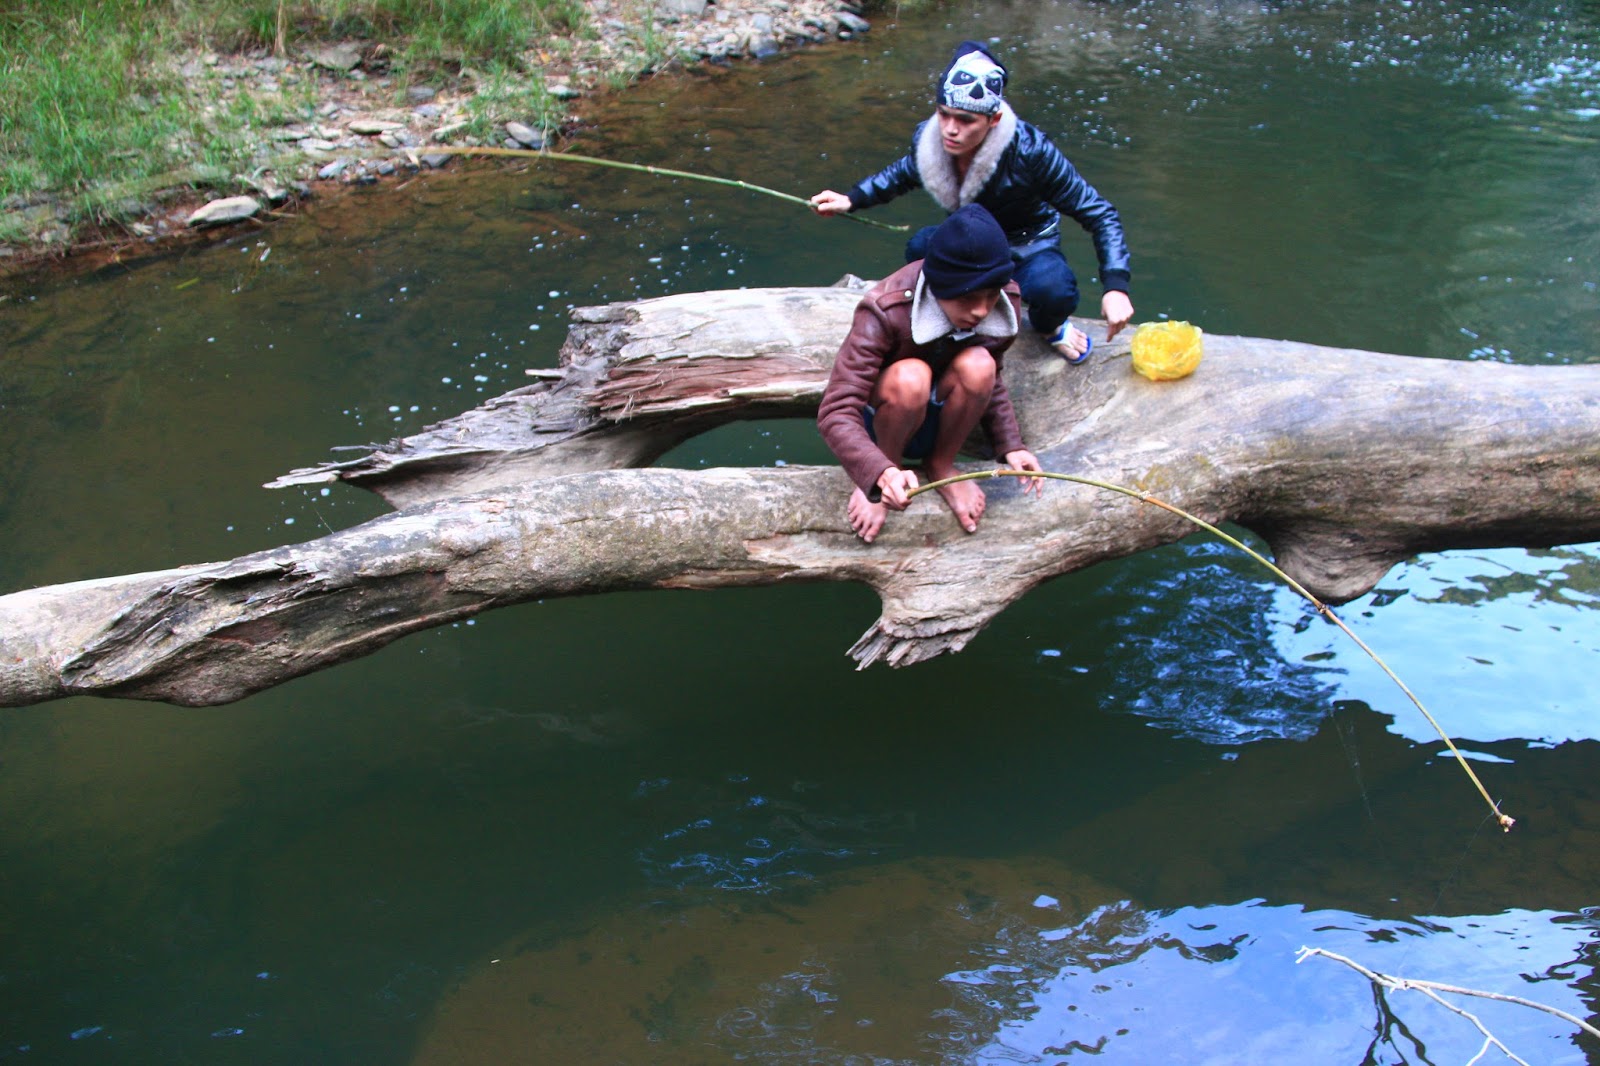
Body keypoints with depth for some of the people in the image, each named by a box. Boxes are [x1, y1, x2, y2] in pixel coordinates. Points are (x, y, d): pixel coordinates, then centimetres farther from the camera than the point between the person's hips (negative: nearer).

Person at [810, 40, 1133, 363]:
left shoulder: (1029, 151, -31)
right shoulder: (928, 139, -19)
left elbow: (1099, 214, -23)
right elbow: (904, 173, 10)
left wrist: (1115, 287, -35)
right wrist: (850, 200, -1)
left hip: (1028, 248, -3)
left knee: (1052, 290, -39)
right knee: (921, 247, -31)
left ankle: (1048, 326, 2)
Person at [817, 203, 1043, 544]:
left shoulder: (1004, 304, -16)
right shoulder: (885, 313, -31)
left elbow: (991, 382, 3)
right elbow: (835, 413, -36)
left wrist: (1011, 445, -13)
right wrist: (881, 474, -53)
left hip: (939, 419, 4)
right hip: (881, 419, -4)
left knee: (977, 366, -30)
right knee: (910, 376, -38)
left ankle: (941, 466, -5)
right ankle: (891, 464, -8)